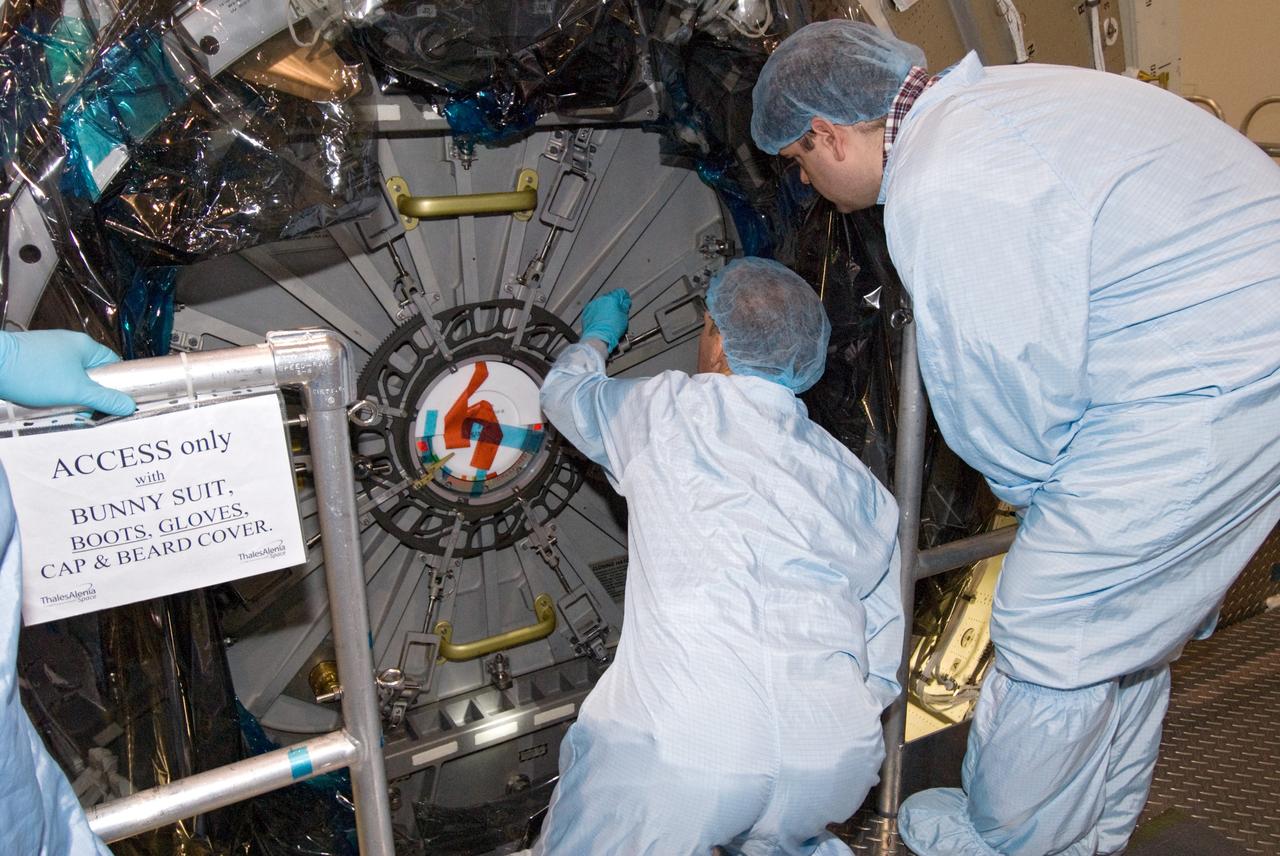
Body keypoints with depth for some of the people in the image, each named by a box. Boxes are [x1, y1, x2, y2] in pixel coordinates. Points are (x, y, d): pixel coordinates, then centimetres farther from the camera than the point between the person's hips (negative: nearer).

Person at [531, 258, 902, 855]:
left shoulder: (668, 410, 7)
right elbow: (882, 660, 20)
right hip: (838, 768, 6)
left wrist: (597, 334, 48)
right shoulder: (861, 487, 16)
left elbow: (565, 391, 29)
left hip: (672, 759, -6)